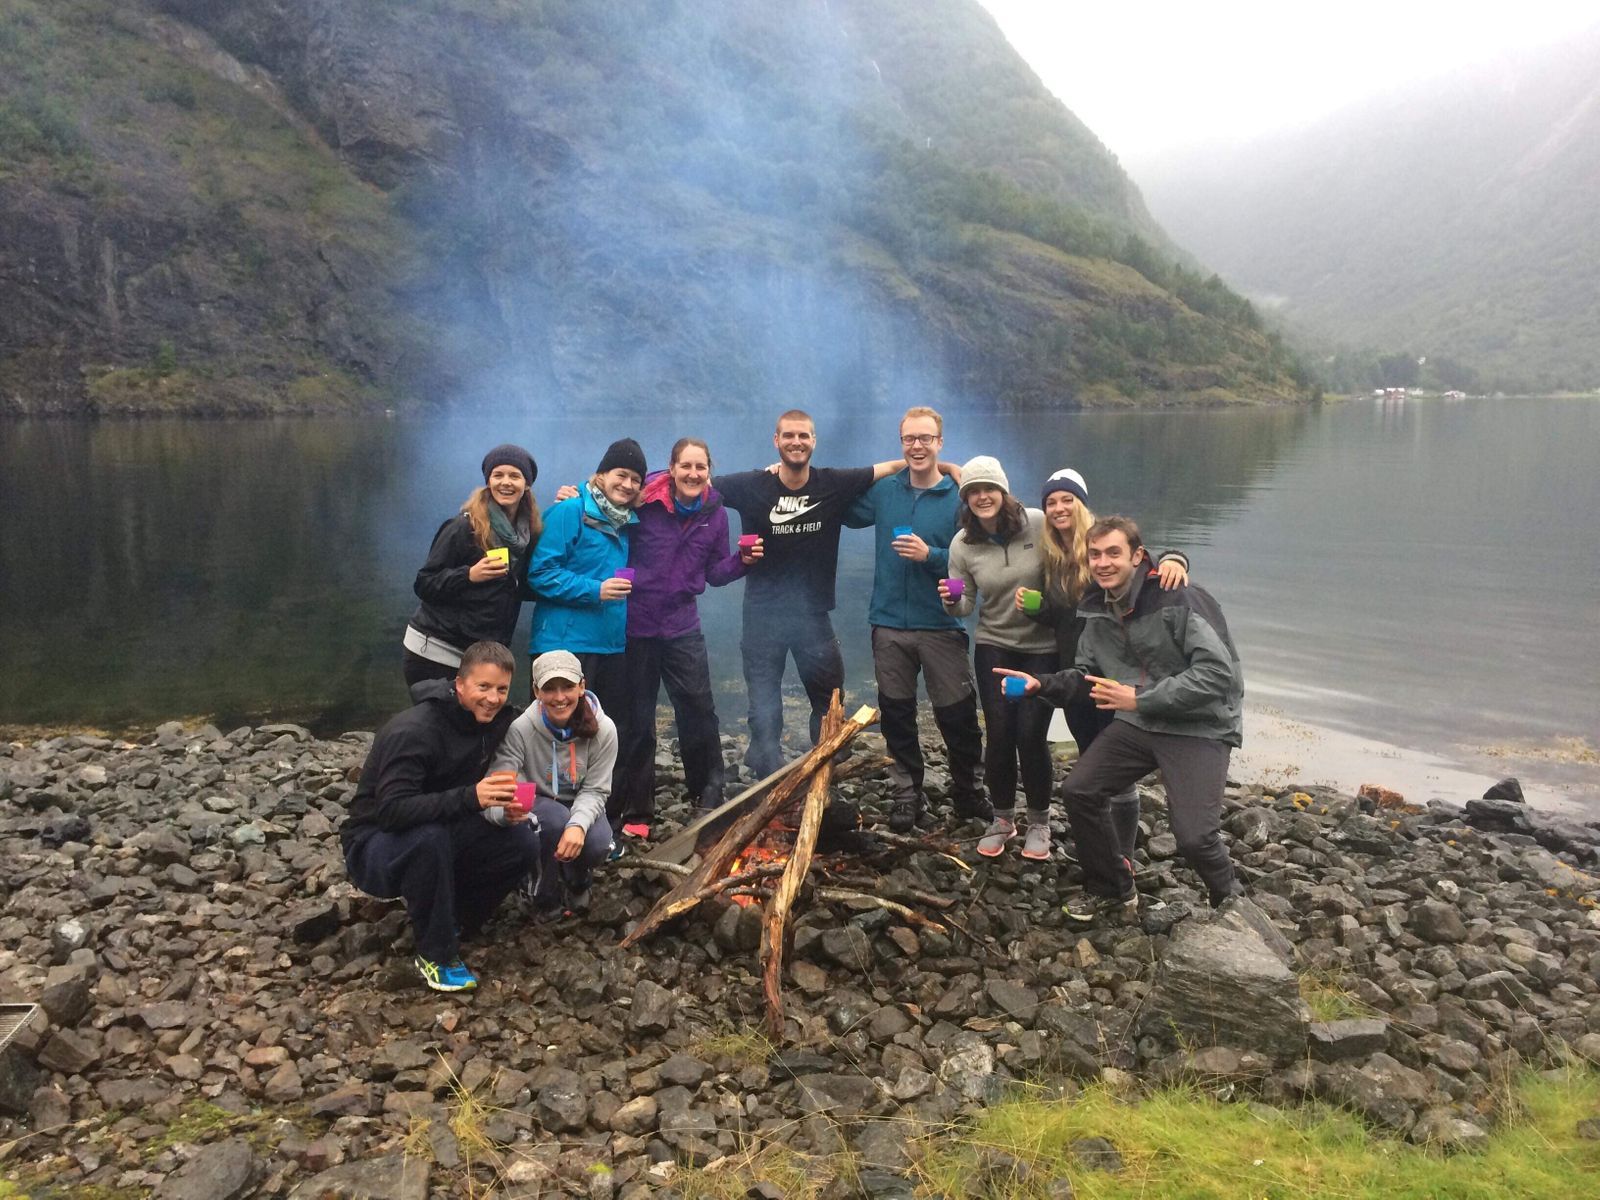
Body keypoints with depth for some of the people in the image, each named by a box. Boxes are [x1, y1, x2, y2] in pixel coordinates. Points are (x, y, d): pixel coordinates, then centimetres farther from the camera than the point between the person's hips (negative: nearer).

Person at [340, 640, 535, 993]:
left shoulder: (494, 722, -6)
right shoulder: (413, 731, -27)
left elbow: (489, 786, 6)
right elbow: (391, 811, -36)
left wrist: (507, 806, -17)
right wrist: (469, 798, -47)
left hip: (439, 837, 6)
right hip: (376, 845, -6)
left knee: (523, 844, -16)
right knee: (429, 836, -39)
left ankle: (449, 918, 4)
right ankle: (436, 953, -19)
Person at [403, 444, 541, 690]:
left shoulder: (529, 532, 4)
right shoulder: (465, 527, -10)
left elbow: (524, 589, 12)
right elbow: (424, 585, -8)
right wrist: (468, 575, -25)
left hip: (483, 657, 5)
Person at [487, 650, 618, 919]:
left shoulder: (603, 729, -22)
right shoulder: (520, 729, -27)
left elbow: (595, 791, -16)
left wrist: (579, 824, -38)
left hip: (580, 809, 1)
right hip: (536, 807, -1)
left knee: (596, 845, -30)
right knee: (556, 819, -35)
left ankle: (576, 882, 9)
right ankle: (545, 896, -7)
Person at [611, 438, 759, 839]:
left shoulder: (715, 513, 3)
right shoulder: (644, 502, -10)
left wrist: (742, 560, -8)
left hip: (683, 626, 3)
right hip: (636, 624, -2)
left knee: (699, 712, 0)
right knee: (637, 720, 7)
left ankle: (710, 797, 19)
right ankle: (635, 811, 21)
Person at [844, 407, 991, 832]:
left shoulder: (959, 497, -7)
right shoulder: (884, 491, 4)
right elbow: (845, 513, 20)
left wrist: (931, 555, -22)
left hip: (941, 626, -3)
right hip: (889, 626, 3)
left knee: (958, 716, 3)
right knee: (896, 714, 12)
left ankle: (968, 793, 24)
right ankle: (906, 794, 28)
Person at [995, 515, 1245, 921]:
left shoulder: (1179, 599, -19)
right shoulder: (1098, 609, 5)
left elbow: (1218, 671, -24)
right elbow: (1086, 673, 15)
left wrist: (1140, 698, -24)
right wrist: (1041, 685, -5)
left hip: (1201, 726, -7)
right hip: (1139, 724, 7)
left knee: (1194, 837, -18)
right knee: (1079, 791, -2)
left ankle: (1231, 903, 17)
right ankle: (1112, 891, 19)